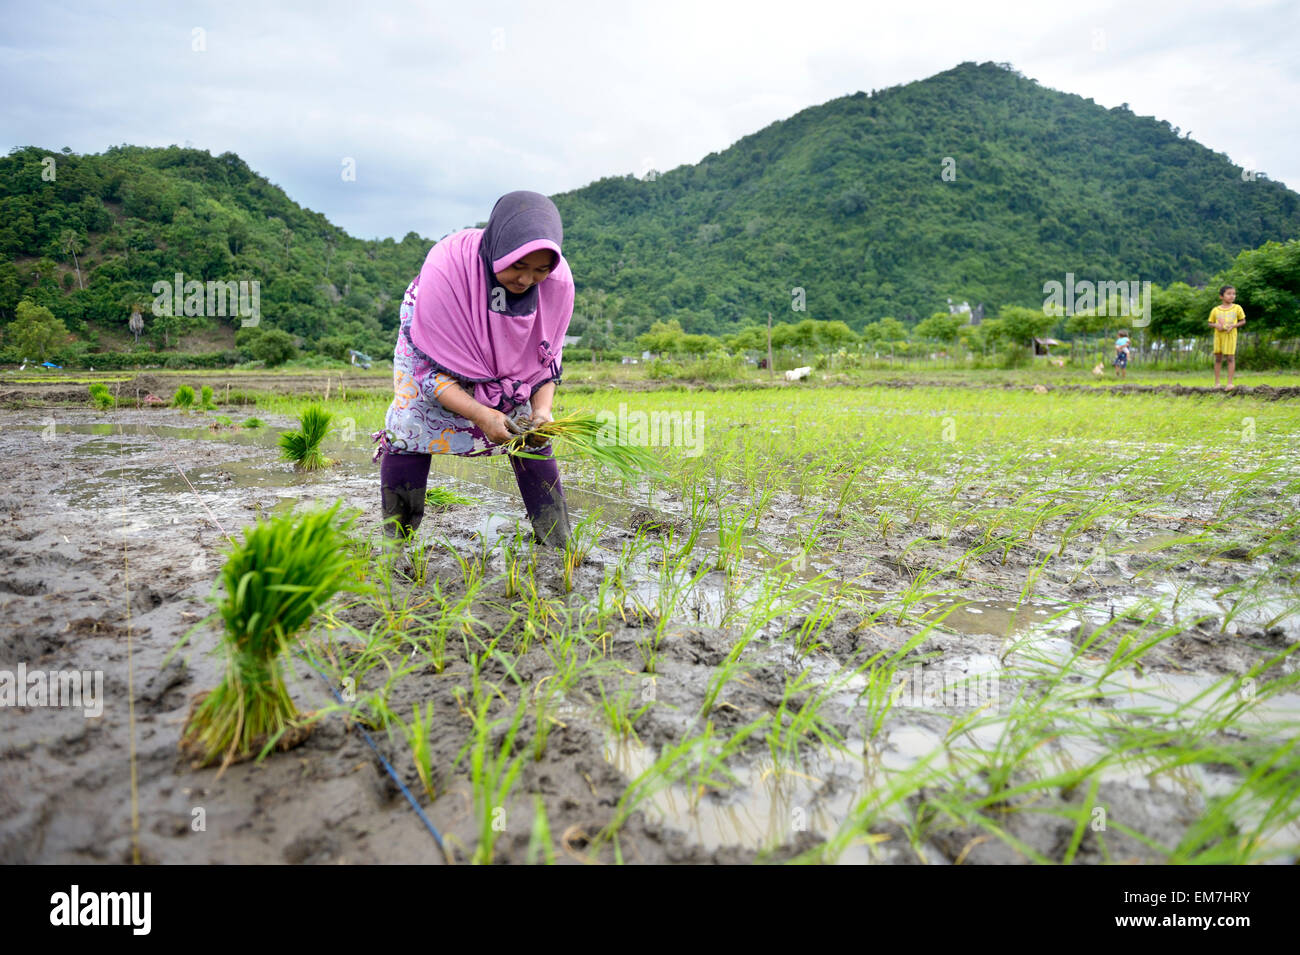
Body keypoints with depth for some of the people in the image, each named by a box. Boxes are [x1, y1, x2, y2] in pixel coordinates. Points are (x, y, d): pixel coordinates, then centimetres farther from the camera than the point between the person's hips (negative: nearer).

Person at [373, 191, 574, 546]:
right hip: (430, 341, -2)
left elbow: (546, 359, -12)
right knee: (410, 428, -17)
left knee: (533, 434, -5)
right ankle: (397, 540, -2)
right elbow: (429, 366, -31)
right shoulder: (445, 269, -39)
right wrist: (480, 414, -43)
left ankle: (557, 546, 4)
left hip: (510, 363, 3)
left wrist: (542, 409, -29)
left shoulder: (558, 280, -28)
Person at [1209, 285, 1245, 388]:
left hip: (1230, 335, -2)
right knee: (1218, 358, 6)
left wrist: (1233, 326, -12)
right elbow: (1210, 322, 11)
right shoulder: (1215, 310, 4)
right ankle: (1216, 382, 13)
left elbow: (1243, 321, 6)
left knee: (1230, 357, -5)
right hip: (1218, 334, 2)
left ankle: (1230, 382, -2)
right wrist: (1216, 325, -10)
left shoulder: (1237, 308, 1)